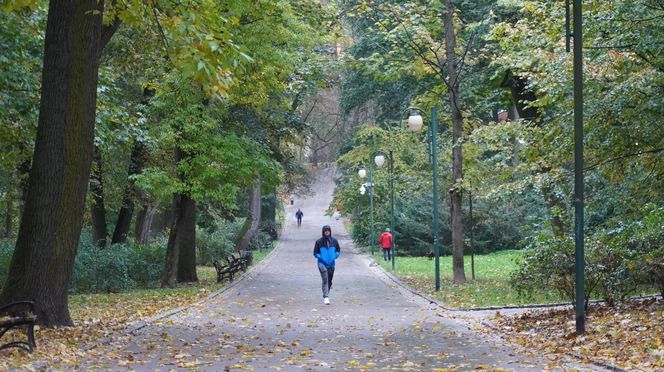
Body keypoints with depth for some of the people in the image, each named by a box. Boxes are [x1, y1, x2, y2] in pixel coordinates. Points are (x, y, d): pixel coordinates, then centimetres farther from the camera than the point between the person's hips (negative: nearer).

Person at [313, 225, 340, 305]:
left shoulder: (334, 241, 4)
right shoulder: (319, 242, -2)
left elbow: (338, 250, 14)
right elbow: (315, 253, 4)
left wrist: (335, 256, -4)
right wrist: (321, 258, -12)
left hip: (331, 264, 4)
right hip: (322, 263, -4)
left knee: (329, 281, 13)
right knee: (325, 280, -19)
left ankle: (326, 295, 32)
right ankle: (326, 297, -24)